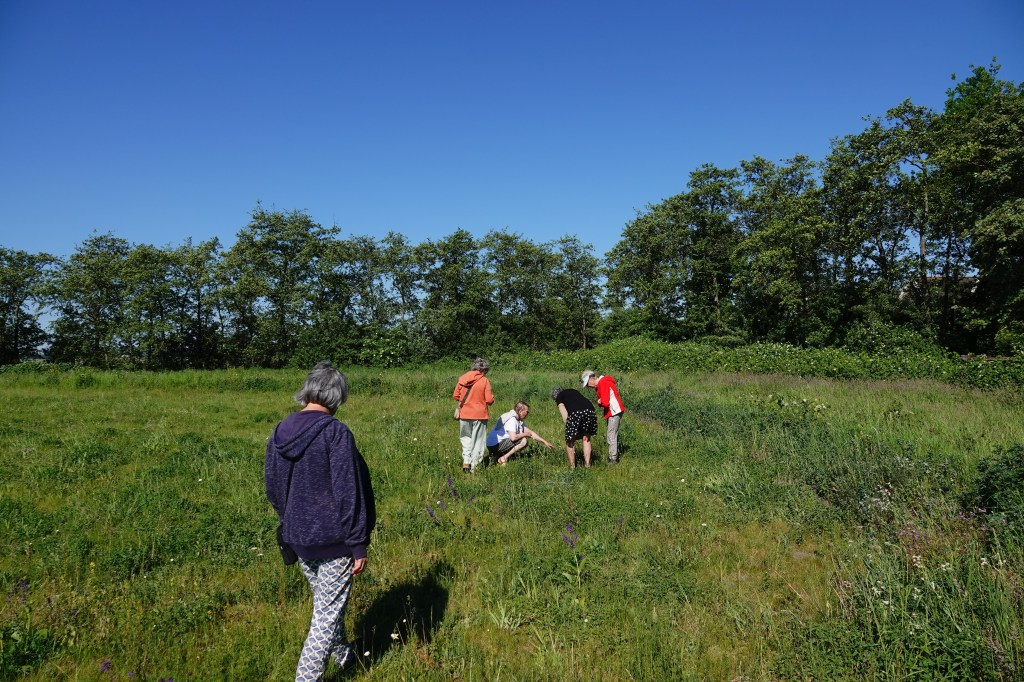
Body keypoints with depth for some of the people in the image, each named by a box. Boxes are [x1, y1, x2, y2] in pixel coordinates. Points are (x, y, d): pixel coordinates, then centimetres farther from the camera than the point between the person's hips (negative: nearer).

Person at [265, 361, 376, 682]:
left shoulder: (280, 432, -1)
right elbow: (348, 495, -20)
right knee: (327, 613, 7)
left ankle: (343, 655, 46)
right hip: (333, 540, -7)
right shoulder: (335, 432, -22)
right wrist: (359, 545, -12)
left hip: (298, 538, 8)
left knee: (325, 602, 26)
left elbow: (272, 490, 10)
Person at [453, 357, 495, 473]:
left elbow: (455, 395, 6)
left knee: (466, 438, 20)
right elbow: (489, 400, -12)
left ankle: (466, 461, 5)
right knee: (478, 441, 9)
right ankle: (474, 467, 11)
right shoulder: (484, 381, -9)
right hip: (479, 415, -3)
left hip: (464, 415, 3)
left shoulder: (462, 378, 2)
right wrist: (492, 397, 10)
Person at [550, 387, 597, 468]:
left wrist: (568, 427, 14)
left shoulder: (559, 397, 22)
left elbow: (565, 415, 7)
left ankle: (572, 466, 19)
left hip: (576, 413, -4)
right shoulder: (573, 391, 37)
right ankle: (587, 464, 21)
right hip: (590, 410, 5)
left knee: (570, 441, 14)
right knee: (586, 438, 23)